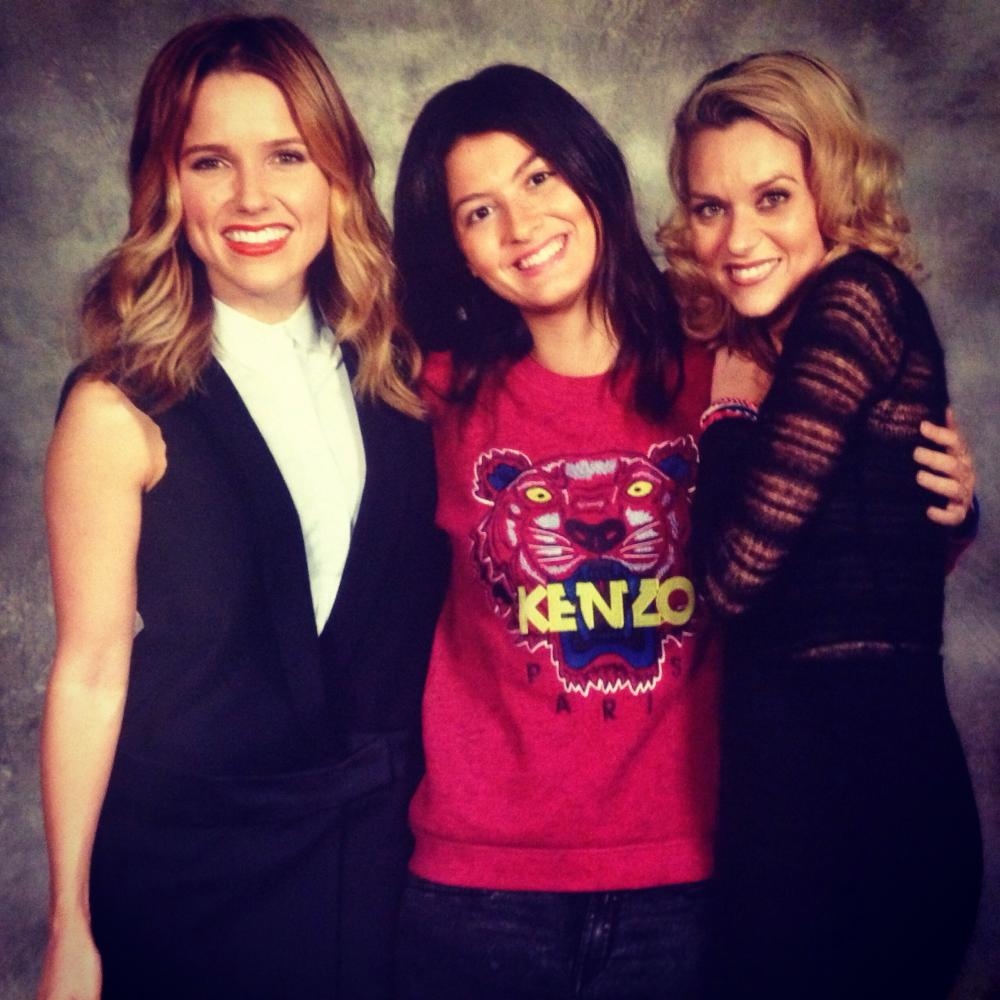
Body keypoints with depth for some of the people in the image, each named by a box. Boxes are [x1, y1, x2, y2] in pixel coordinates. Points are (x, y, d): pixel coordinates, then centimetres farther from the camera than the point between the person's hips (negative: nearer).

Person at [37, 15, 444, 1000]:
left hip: (382, 848, 4)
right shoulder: (123, 410, -13)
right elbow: (89, 671, -11)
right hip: (188, 871, -3)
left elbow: (415, 603, 6)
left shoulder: (392, 370, -1)